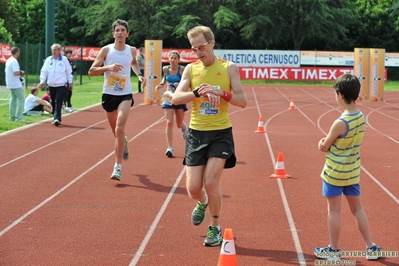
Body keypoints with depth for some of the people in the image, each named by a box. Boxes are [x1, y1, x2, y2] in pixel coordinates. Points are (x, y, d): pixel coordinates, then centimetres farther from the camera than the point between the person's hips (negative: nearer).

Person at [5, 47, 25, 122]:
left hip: (10, 84, 9)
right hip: (16, 85, -9)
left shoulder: (8, 61, 11)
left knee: (13, 99, 15)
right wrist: (21, 73, -6)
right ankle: (19, 117, -12)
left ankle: (12, 117, 16)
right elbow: (16, 73, -27)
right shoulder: (14, 61, -18)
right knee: (21, 99, -6)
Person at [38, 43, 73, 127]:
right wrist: (42, 81, -5)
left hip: (62, 85, -4)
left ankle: (57, 119, -21)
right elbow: (44, 71, 6)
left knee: (58, 102, -15)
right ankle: (56, 119, 18)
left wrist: (70, 82, 8)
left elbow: (68, 72, 6)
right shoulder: (48, 60, 6)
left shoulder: (64, 60, -1)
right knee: (53, 103, 8)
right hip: (51, 85, 4)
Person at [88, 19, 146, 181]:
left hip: (125, 95, -1)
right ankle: (124, 142, 53)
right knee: (116, 131, 14)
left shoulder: (132, 50, 1)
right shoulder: (106, 50, -6)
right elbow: (91, 71, -7)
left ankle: (118, 167, -14)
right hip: (109, 94, 1)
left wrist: (139, 74, 10)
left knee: (120, 128, -18)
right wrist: (108, 67, -22)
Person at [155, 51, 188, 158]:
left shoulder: (182, 69, -11)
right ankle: (170, 148, -10)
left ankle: (184, 127, 52)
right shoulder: (165, 69, 0)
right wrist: (161, 84, 3)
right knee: (169, 122, -11)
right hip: (169, 97, 2)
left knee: (179, 124, 12)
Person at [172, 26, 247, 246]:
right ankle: (202, 203, 38)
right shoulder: (191, 69, 4)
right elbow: (176, 98, -8)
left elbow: (243, 101, -7)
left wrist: (221, 92, -23)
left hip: (220, 133, -2)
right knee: (193, 188, 0)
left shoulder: (229, 68, -2)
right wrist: (197, 92, -26)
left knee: (211, 183, -12)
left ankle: (215, 227, 11)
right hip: (196, 133, 3)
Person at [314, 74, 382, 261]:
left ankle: (333, 250, 18)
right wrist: (327, 140, -7)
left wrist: (324, 142, 7)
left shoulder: (340, 123, -25)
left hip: (335, 173, -7)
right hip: (353, 171, 7)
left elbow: (324, 148, -14)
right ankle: (371, 248, 21)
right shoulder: (361, 117, -1)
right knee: (357, 208, 17)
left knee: (334, 210, 7)